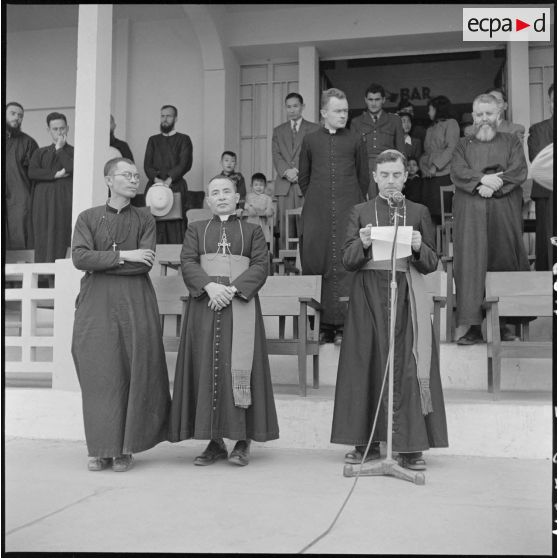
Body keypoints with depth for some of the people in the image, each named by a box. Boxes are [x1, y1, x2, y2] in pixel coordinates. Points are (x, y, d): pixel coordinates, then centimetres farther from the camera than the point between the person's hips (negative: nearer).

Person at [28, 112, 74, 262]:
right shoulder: (40, 153, 19)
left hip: (64, 202, -3)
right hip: (43, 203, 3)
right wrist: (55, 174, -6)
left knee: (59, 242, -7)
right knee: (42, 242, -2)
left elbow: (72, 168, -10)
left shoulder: (73, 151, 10)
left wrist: (60, 149, 1)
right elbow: (32, 172, 3)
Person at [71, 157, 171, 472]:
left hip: (135, 303, 0)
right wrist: (124, 255, -11)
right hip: (95, 305, 0)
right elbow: (79, 257, -6)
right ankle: (102, 449, 9)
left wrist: (100, 264, -7)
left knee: (134, 375, -2)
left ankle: (126, 449, 8)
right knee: (99, 376, -1)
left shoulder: (145, 219, 9)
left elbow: (145, 264, -5)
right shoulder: (88, 218, 10)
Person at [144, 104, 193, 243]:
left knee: (175, 225, -12)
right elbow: (147, 164, 10)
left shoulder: (183, 139, 12)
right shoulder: (153, 140, 21)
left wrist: (169, 180, -15)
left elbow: (185, 164, -2)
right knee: (155, 225, -8)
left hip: (176, 186, -2)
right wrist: (156, 179, -10)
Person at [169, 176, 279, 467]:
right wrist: (209, 286, -16)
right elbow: (187, 263, 2)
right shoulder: (196, 229, 16)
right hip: (204, 305, 2)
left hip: (240, 305, -1)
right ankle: (215, 442, 7)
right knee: (207, 370, -1)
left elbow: (261, 265, 0)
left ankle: (243, 441, 2)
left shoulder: (252, 230, 13)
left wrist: (234, 289, -15)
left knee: (239, 369, -6)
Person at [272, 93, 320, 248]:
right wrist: (286, 171, -9)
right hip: (284, 185, 2)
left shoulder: (314, 129, 12)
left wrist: (300, 172, -11)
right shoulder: (278, 130, 20)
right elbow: (276, 155, 9)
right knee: (285, 226, -2)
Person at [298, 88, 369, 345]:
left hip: (348, 210, -1)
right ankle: (322, 324, 7)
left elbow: (363, 178, 14)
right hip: (317, 213, 1)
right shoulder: (310, 140, 9)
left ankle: (343, 323, 0)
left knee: (345, 264, -6)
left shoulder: (355, 141, 8)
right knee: (315, 263, -1)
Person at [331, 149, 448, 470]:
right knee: (367, 366, 1)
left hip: (406, 297, 0)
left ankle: (411, 447, 3)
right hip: (368, 296, 1)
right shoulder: (361, 212, 11)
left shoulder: (419, 212, 11)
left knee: (407, 368, -4)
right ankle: (367, 443, 11)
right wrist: (363, 244, -15)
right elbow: (347, 261, 4)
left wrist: (418, 248, -14)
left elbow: (432, 263, 7)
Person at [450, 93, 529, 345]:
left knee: (503, 262, -1)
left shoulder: (511, 142, 16)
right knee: (471, 265, -8)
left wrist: (493, 185, -14)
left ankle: (503, 323, 9)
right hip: (470, 214, 0)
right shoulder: (463, 145, 17)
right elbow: (457, 173, 0)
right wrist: (483, 179, -16)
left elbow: (519, 171, 0)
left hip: (503, 212, 0)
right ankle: (473, 326, -7)